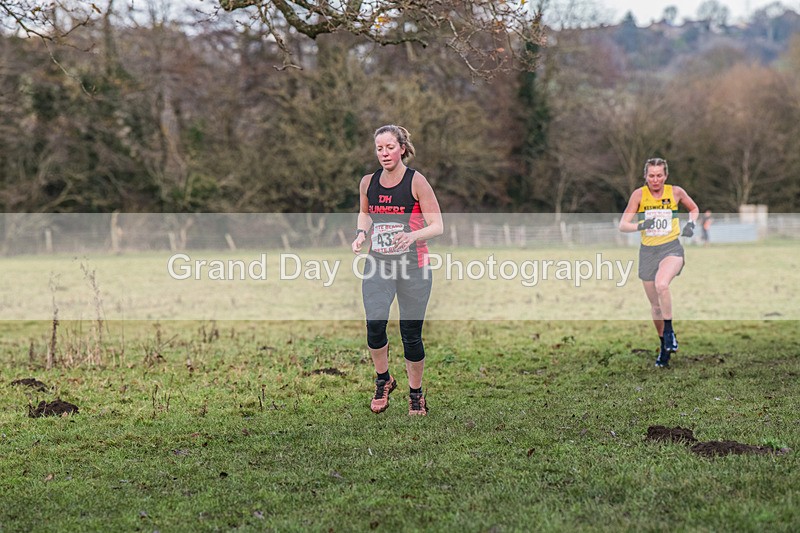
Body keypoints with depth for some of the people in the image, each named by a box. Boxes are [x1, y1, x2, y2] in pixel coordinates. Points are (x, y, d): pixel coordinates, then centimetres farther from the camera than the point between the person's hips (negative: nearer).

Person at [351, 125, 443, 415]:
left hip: (413, 265, -3)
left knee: (411, 335, 2)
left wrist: (413, 236, -25)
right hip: (378, 265, 3)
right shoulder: (368, 182, 5)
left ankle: (416, 393, 22)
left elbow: (437, 225, -7)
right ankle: (383, 380, 11)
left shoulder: (416, 181, -8)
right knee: (374, 324, -15)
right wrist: (361, 234, 5)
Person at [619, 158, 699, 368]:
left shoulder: (676, 192, -2)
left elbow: (694, 209, 18)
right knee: (655, 304, 9)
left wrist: (690, 223, -2)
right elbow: (622, 225, -7)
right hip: (648, 251, 2)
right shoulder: (639, 194, -4)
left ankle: (669, 332, -16)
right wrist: (640, 226, -26)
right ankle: (664, 346, 29)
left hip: (672, 249, -2)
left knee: (661, 284, -32)